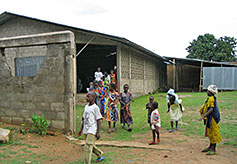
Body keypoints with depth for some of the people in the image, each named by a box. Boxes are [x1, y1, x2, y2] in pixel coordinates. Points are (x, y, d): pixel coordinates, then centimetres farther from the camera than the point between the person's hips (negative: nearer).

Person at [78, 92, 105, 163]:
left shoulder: (95, 107, -11)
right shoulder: (86, 107, 11)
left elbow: (98, 120, -11)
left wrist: (98, 132, -14)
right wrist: (81, 130, 18)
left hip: (92, 130, -8)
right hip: (86, 130, 8)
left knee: (87, 147, -12)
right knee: (91, 146, 19)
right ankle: (100, 154, 41)